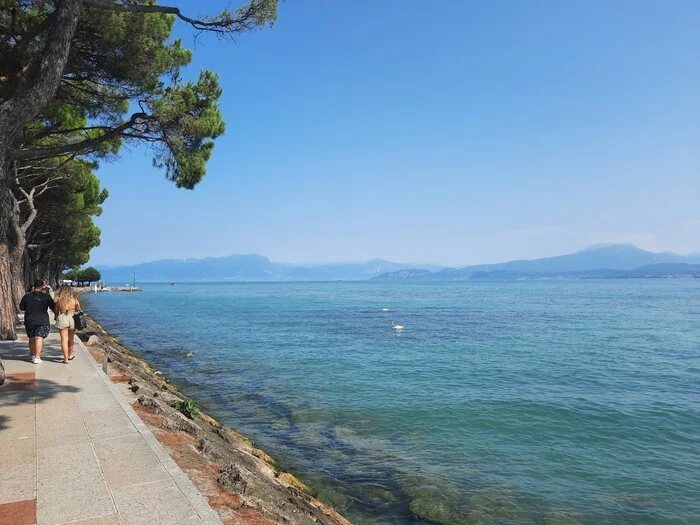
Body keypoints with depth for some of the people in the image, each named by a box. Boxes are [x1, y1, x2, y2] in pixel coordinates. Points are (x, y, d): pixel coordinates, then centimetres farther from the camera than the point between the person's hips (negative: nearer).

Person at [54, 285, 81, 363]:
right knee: (71, 338, 19)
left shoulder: (59, 300, -6)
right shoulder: (74, 299, -4)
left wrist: (57, 319, 20)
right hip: (72, 319, 2)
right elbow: (78, 310, 2)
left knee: (64, 339, 4)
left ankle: (66, 358, 3)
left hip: (62, 319, -2)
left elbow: (56, 311, 3)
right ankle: (70, 355, 33)